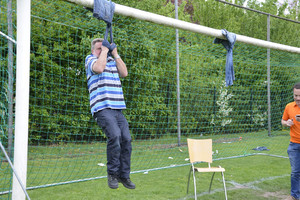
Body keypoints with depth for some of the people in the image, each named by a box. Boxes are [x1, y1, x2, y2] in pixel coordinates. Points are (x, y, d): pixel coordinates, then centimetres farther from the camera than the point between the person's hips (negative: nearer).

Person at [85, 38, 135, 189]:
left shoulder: (112, 60, 24)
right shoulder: (90, 59, 8)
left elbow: (124, 73, 11)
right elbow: (99, 68, -13)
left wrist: (115, 54, 12)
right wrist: (104, 51, -1)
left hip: (118, 109, 6)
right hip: (102, 108, -6)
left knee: (126, 139, -3)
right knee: (114, 135, -25)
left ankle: (124, 175, 8)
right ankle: (112, 174, -11)